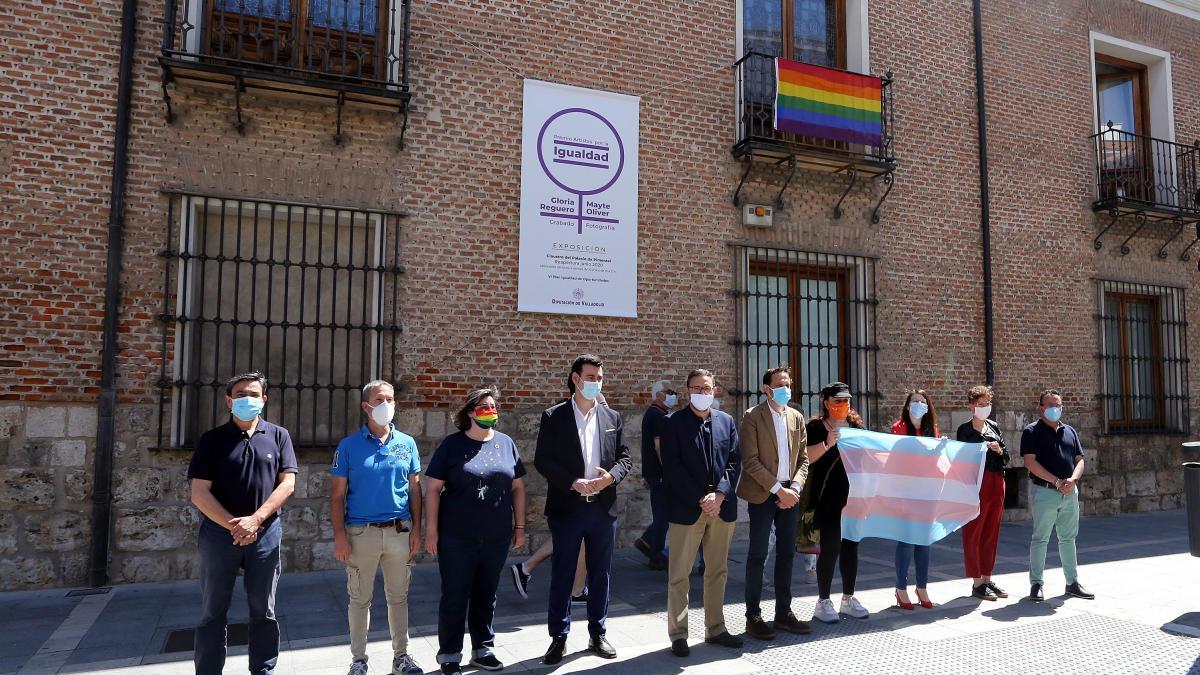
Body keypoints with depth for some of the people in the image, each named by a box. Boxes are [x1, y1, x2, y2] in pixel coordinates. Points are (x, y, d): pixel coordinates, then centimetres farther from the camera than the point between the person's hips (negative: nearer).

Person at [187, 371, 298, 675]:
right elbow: (199, 493, -4)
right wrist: (233, 525, -13)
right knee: (213, 612, 8)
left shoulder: (278, 436, 5)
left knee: (264, 610, 10)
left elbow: (287, 483, -2)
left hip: (265, 534, 1)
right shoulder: (212, 440, 2)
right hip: (219, 533, -1)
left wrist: (255, 519, -13)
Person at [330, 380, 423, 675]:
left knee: (398, 597, 11)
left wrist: (416, 529, 2)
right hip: (361, 532, -2)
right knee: (360, 599, 8)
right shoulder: (349, 446, -2)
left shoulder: (407, 443, 5)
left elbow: (414, 489, 7)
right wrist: (339, 536, -9)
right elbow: (337, 494, -3)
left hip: (400, 531, 2)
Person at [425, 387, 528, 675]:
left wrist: (519, 526, 8)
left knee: (486, 595, 14)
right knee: (454, 597, 6)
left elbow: (517, 487, 10)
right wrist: (431, 529, -8)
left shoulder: (506, 443, 6)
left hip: (497, 537, 3)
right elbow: (434, 489, -5)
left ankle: (483, 649, 28)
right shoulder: (452, 444, -4)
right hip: (457, 537, -3)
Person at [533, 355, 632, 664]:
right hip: (567, 508, -3)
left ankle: (597, 634, 25)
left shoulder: (613, 417, 8)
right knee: (562, 574, 4)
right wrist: (574, 483, -17)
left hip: (603, 507, 3)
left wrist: (610, 477, -13)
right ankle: (558, 638, 16)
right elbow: (542, 460, -6)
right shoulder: (553, 416, -2)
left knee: (599, 573, 12)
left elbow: (625, 457, 8)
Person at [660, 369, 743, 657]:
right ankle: (678, 634, 10)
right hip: (685, 509, -4)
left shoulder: (726, 421, 10)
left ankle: (715, 628, 25)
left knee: (718, 572, 13)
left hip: (722, 507, 4)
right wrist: (700, 500, -13)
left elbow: (734, 462, 5)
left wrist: (719, 495, -9)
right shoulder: (673, 422, -3)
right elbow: (672, 468, -9)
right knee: (679, 575, 1)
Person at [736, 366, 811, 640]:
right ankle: (753, 616, 9)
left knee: (787, 553, 11)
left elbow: (803, 458, 12)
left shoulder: (796, 417, 10)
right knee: (758, 555, -1)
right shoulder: (752, 417, -8)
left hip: (790, 494, 6)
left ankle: (783, 613, 22)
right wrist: (778, 489, -15)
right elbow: (750, 461, -13)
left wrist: (795, 488, -5)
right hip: (763, 494, -5)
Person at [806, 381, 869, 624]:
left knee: (851, 545, 11)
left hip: (854, 495, 5)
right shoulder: (816, 427, -3)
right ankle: (823, 601, 5)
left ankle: (848, 599, 22)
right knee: (830, 547, -5)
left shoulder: (857, 426, 14)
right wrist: (827, 444, -22)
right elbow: (806, 458, -12)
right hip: (828, 498, -5)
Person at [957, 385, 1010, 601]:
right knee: (973, 533, -1)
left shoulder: (994, 427, 13)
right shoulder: (965, 430, -3)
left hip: (996, 484, 6)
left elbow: (1006, 458, 13)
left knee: (991, 533, 11)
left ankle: (987, 579, 20)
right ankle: (977, 583, 3)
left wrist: (999, 450, -6)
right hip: (976, 484, -6)